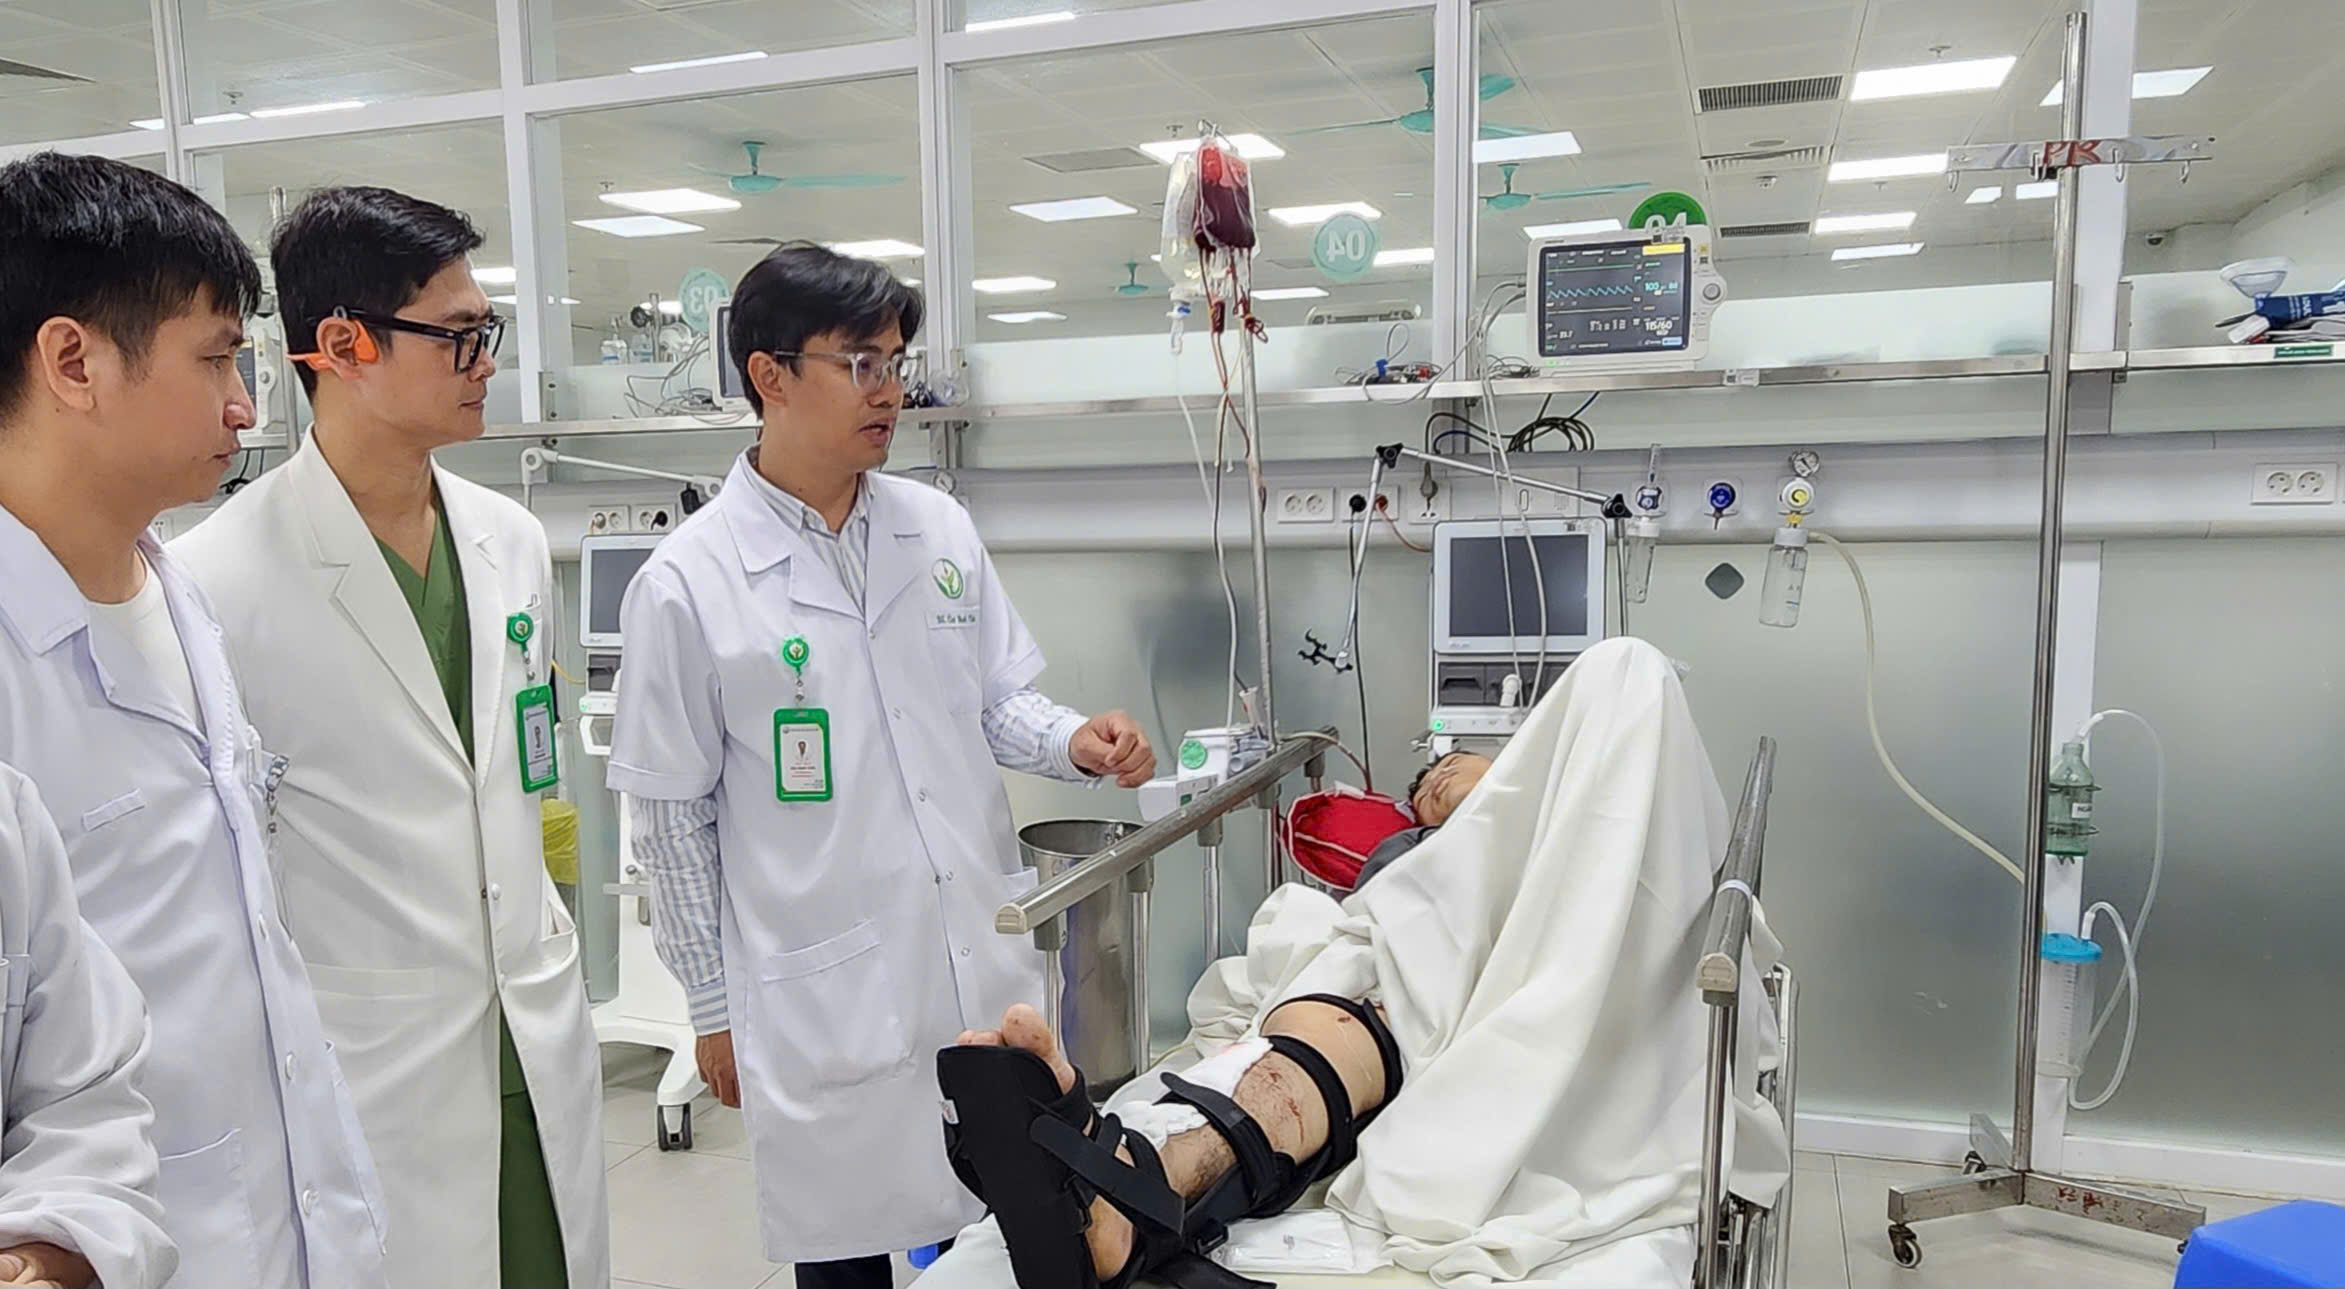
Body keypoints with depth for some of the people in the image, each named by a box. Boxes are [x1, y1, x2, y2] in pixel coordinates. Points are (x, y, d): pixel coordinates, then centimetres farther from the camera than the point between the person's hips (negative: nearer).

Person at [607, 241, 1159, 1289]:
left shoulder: (940, 530, 3)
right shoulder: (686, 584, -9)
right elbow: (675, 816, -3)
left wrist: (1074, 742, -10)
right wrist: (713, 1007, 1)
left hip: (988, 966, 4)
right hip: (825, 1002, -3)